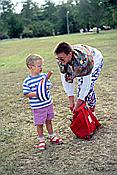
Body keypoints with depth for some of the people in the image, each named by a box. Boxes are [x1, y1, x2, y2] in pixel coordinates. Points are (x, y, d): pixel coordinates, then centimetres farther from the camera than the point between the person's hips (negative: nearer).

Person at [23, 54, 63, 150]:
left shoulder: (44, 76, -1)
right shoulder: (27, 81, -12)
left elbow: (49, 85, 5)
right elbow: (26, 93, -11)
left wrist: (46, 88, -16)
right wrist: (36, 94, -23)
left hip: (48, 103, 4)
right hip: (37, 106, -4)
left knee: (49, 120, 19)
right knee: (39, 123, 7)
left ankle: (52, 136, 35)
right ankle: (41, 140, 24)